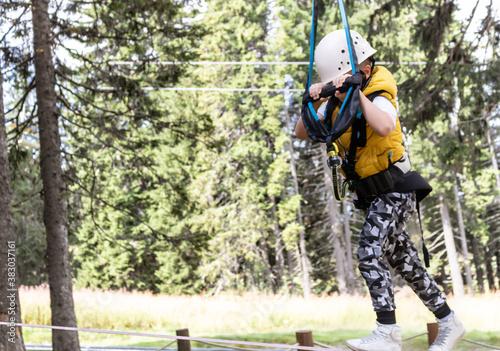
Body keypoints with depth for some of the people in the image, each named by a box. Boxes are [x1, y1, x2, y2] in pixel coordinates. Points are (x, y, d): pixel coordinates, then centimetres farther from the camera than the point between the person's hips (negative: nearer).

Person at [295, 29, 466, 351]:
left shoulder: (378, 98, -18)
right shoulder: (338, 102, 5)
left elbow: (385, 127, -42)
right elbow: (303, 134, 0)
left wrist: (356, 92, -37)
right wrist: (313, 103, -18)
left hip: (395, 190, -9)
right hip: (375, 197, 9)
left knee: (370, 254, -21)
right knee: (406, 264, 12)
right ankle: (449, 323, 23)